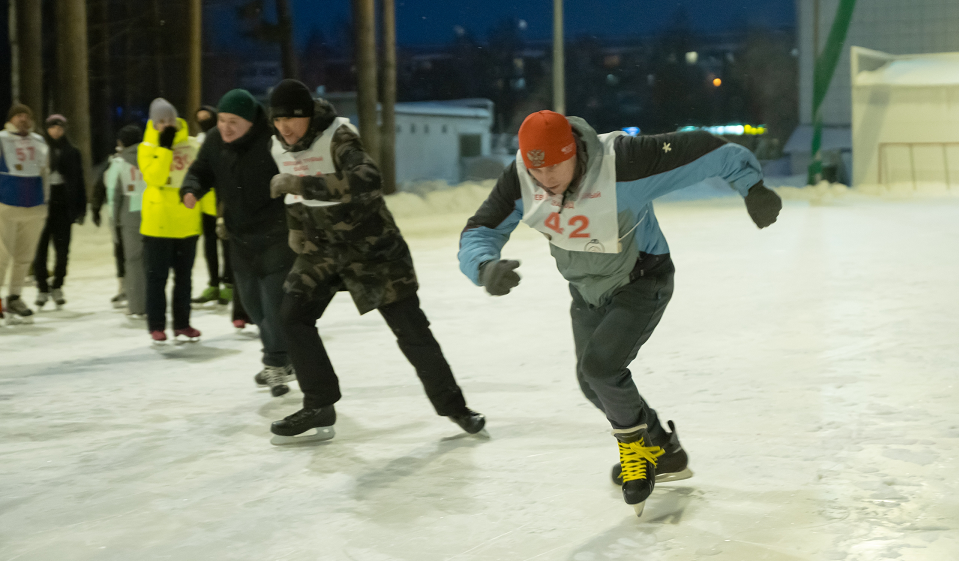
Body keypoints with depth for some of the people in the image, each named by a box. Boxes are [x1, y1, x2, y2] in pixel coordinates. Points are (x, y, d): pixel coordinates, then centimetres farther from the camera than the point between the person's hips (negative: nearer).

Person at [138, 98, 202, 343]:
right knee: (157, 277, 3)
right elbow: (153, 177, -19)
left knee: (184, 276, 11)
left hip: (187, 224, 3)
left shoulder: (192, 145, 3)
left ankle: (182, 324, 20)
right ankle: (156, 326, 10)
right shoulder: (147, 148, -4)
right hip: (158, 224, -3)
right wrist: (165, 147, -21)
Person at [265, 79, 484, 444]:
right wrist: (298, 230, 19)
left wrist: (298, 184, -42)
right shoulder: (280, 147, -1)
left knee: (410, 328, -3)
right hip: (321, 249, 6)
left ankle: (451, 404, 13)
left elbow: (366, 181, -42)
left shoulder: (338, 137, -23)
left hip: (370, 245, -6)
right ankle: (319, 407, 2)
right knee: (294, 315, -10)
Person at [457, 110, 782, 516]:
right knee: (593, 381, 15)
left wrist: (752, 186, -27)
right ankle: (663, 453, 37)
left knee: (601, 365, -22)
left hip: (641, 281, -7)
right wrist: (486, 267, -41)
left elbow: (704, 150, -28)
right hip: (588, 288, 7)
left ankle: (637, 446, 7)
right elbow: (477, 234, -20)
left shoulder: (621, 163, -35)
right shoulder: (519, 180, -21)